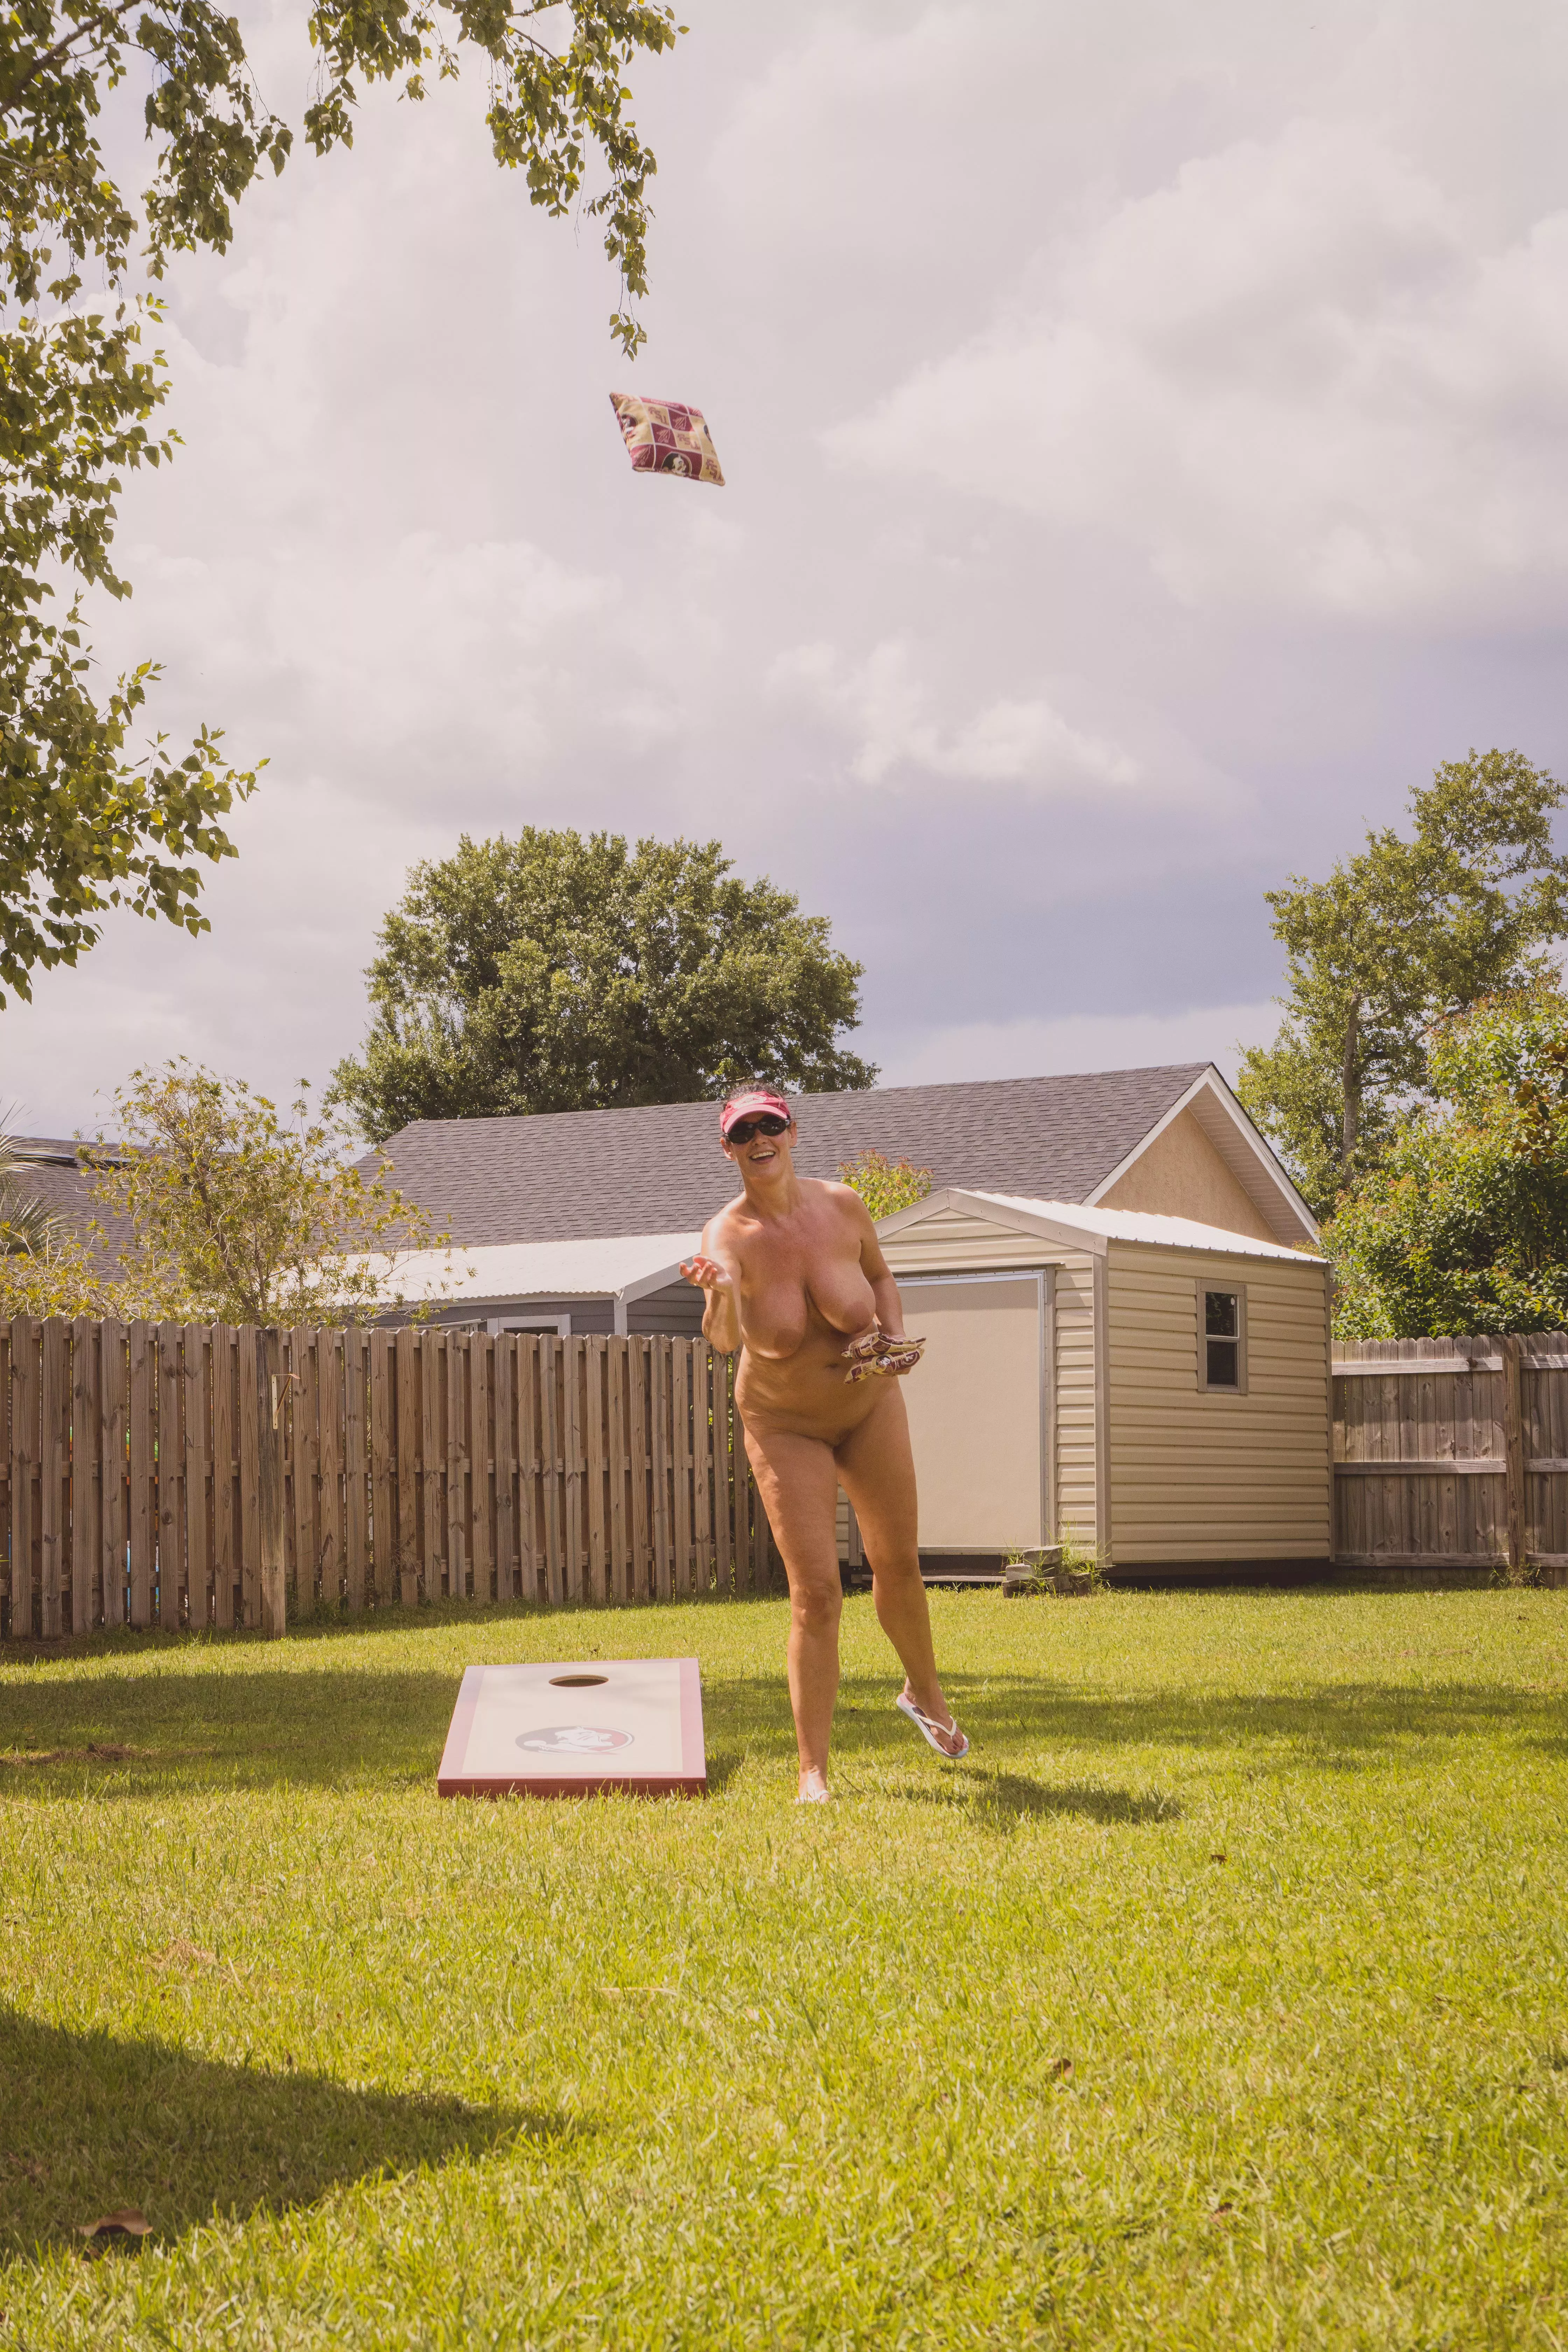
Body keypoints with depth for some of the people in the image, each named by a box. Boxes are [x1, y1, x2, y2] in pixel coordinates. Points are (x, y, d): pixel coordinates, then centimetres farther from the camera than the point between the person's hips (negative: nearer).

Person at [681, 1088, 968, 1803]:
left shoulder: (841, 1207, -14)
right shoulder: (727, 1236, -22)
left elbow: (880, 1274, 7)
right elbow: (723, 1341, -37)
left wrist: (896, 1339, -9)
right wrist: (720, 1293, -58)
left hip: (869, 1406, 3)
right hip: (786, 1427, -3)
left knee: (897, 1564, 15)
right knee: (815, 1592, -12)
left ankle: (924, 1693, 45)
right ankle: (813, 1772, -5)